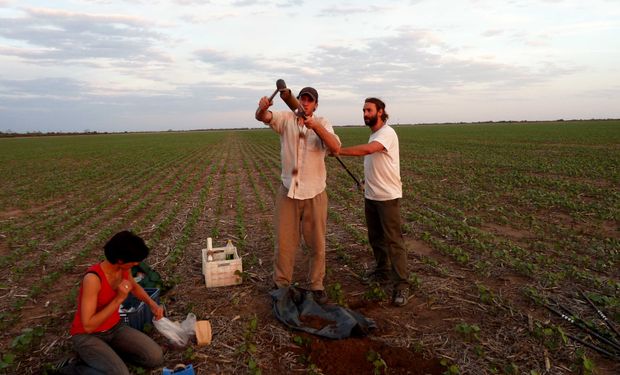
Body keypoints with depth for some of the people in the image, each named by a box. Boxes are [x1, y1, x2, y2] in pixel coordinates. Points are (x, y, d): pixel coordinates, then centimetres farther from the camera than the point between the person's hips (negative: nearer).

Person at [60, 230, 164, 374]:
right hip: (87, 336, -6)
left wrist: (152, 304, 2)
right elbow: (88, 326, -29)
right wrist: (119, 299, -32)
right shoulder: (93, 278, -32)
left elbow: (135, 286, 16)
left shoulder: (124, 268, -10)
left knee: (156, 358, -9)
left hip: (115, 328, 6)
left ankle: (109, 350, 9)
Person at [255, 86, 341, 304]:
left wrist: (315, 126, -32)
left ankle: (317, 285, 24)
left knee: (317, 243, 9)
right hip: (288, 191, 0)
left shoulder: (322, 123, 0)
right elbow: (262, 117, -17)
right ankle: (281, 284, 24)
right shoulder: (286, 119, 1)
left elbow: (335, 148, -18)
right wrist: (262, 107, -41)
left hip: (315, 193, 0)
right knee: (284, 241, 8)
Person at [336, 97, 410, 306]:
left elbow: (366, 150, -34)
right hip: (370, 196, 9)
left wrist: (337, 150, -33)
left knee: (393, 240, -5)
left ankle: (401, 285, 3)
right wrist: (367, 180, 9)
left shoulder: (387, 133, -16)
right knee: (375, 237, 18)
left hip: (387, 197, -9)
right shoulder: (373, 135, 14)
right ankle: (382, 271, 34)